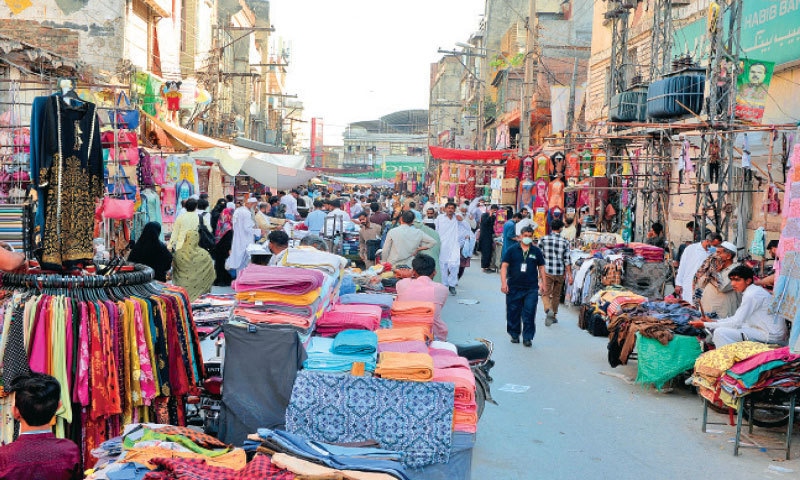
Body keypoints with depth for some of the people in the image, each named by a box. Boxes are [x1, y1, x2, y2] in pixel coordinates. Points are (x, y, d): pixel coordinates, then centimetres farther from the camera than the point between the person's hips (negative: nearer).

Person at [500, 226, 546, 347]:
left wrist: (543, 282, 7)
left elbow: (541, 267, 15)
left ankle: (527, 337, 4)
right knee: (513, 313, 7)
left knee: (529, 313, -4)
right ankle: (514, 335, 23)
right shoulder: (512, 250, 2)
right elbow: (504, 266, 0)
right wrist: (503, 282, -9)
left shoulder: (536, 251, 8)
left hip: (531, 288, 0)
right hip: (514, 287, 0)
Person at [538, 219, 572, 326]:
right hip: (560, 272, 1)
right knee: (556, 295, 16)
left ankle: (548, 310, -25)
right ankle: (553, 316, 25)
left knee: (545, 293, 3)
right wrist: (570, 275, 0)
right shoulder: (565, 242, -2)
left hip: (546, 271, -1)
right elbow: (567, 260, -4)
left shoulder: (543, 239, -2)